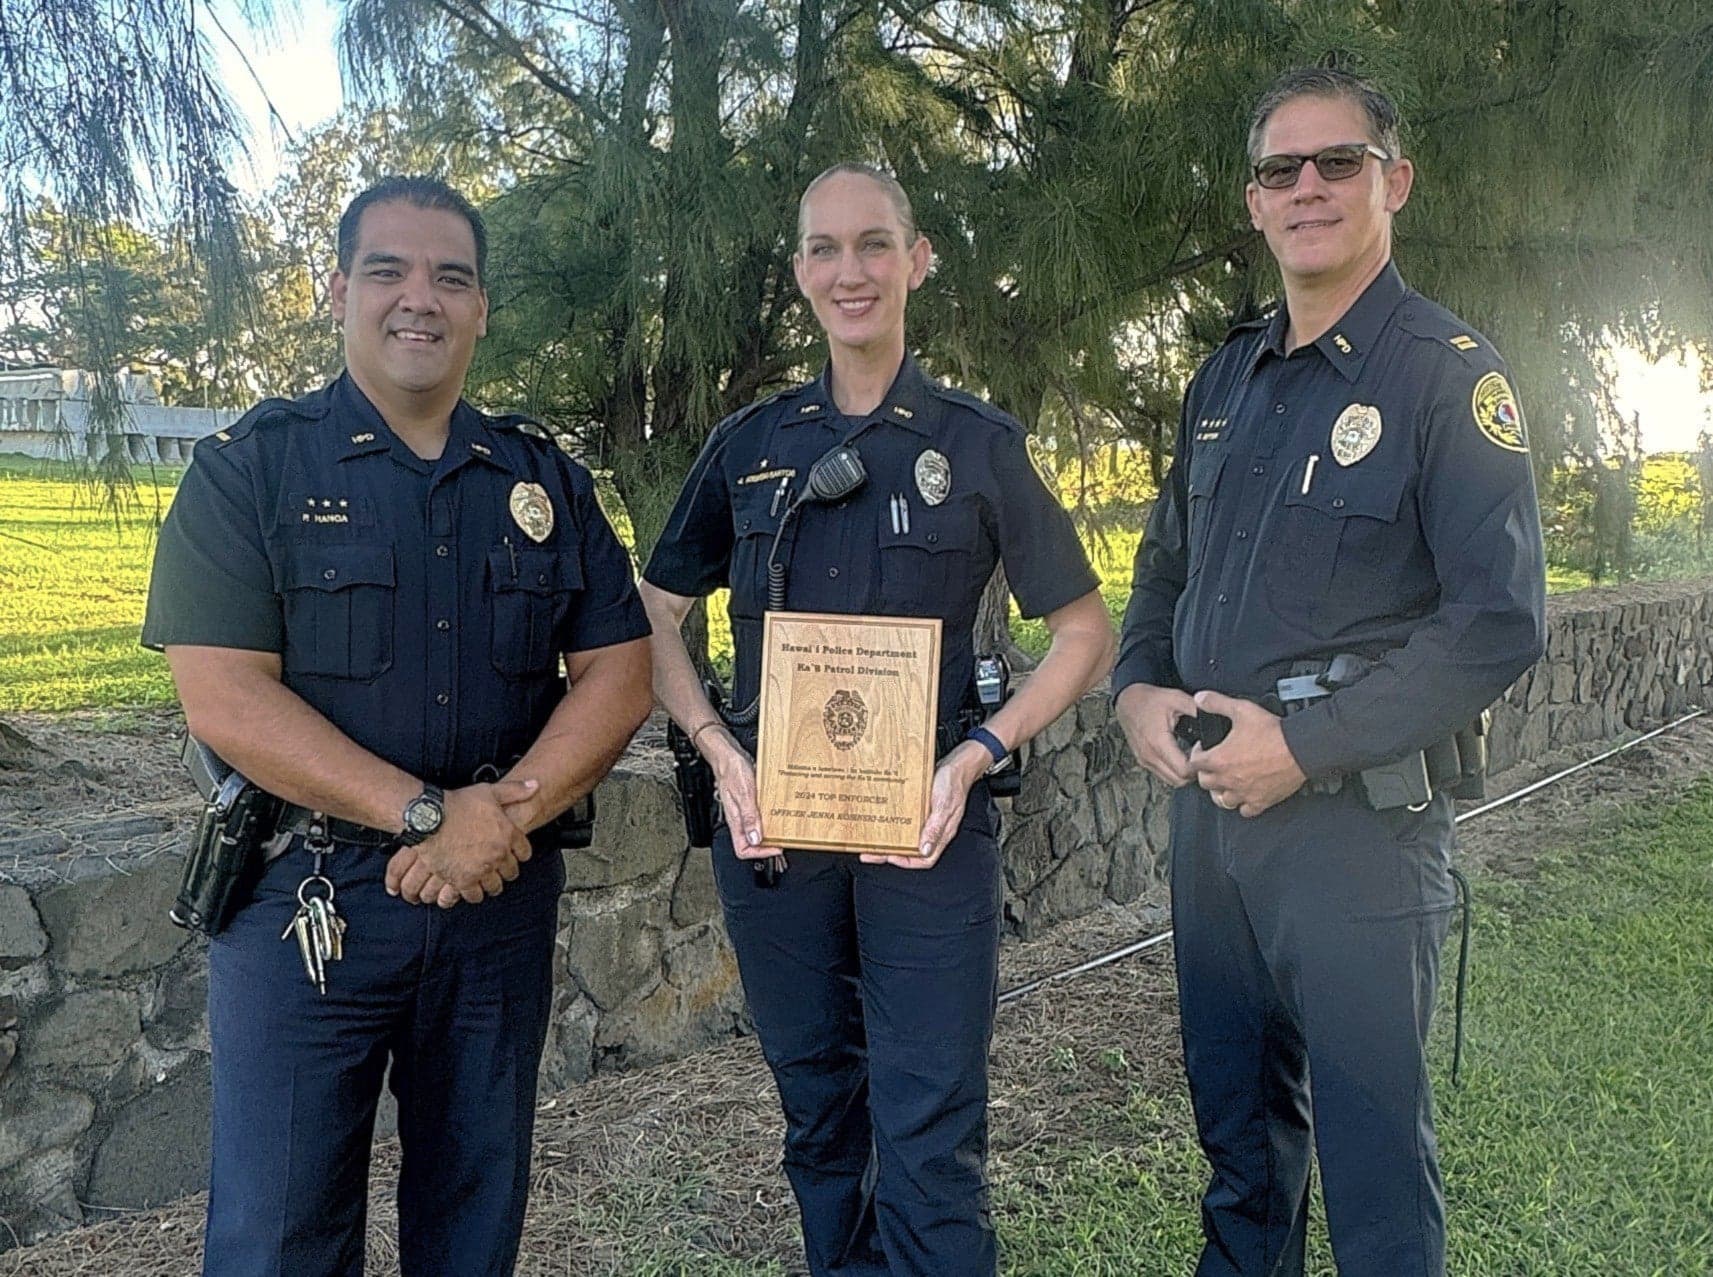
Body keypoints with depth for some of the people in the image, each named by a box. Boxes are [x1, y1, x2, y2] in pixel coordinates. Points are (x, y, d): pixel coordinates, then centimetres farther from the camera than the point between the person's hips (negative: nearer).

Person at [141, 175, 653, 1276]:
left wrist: (508, 811, -16)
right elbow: (225, 698, -13)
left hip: (505, 900, 3)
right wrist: (429, 811, -20)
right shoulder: (249, 470, -3)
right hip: (304, 896, -3)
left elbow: (617, 676, 1)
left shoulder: (548, 483, 7)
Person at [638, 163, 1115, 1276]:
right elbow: (654, 617, 10)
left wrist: (976, 756, -11)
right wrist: (721, 752, -6)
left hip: (927, 828, -2)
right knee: (819, 1119, 17)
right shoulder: (751, 445, 7)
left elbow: (1085, 634, 3)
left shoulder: (979, 444, 1)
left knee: (931, 1141, -1)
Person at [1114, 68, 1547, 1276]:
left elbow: (1502, 617, -16)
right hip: (1207, 802, 6)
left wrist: (1307, 746, -19)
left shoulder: (1448, 371, -9)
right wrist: (1139, 691, 1)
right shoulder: (1227, 379, 12)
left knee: (1370, 1142, 6)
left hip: (1356, 820, -6)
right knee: (1236, 1121, 20)